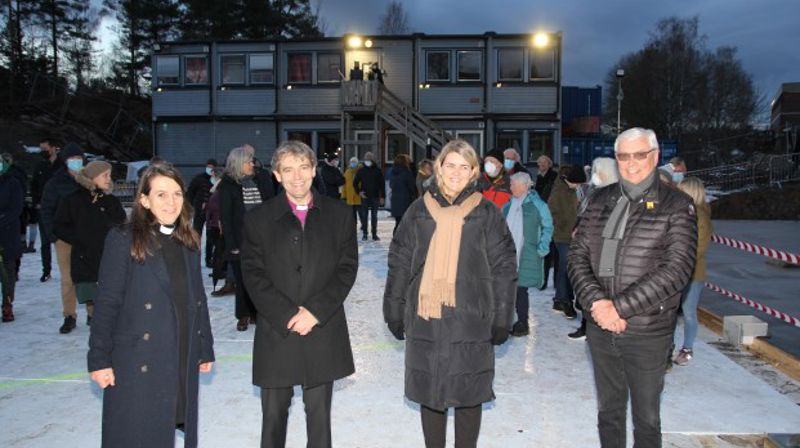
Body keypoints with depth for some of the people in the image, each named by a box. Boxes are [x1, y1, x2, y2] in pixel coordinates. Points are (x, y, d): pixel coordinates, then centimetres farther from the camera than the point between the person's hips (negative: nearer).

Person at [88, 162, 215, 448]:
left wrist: (206, 348, 12)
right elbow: (106, 303, -8)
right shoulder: (122, 240, -7)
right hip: (137, 363, -4)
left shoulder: (189, 243, 9)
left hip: (182, 361, 5)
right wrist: (99, 359, -10)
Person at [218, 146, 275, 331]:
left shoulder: (261, 181, 7)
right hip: (240, 241, -2)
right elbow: (225, 217, -5)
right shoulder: (228, 186, -2)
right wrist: (232, 245, -11)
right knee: (242, 280, 6)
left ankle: (256, 312, 17)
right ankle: (243, 315, 19)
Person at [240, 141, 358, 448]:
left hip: (323, 332, 0)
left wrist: (315, 312, -11)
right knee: (274, 413, 11)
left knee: (319, 413, 11)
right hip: (276, 331, 0)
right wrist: (288, 316, -13)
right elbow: (254, 275, -3)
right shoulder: (258, 218, 3)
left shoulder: (339, 214, 4)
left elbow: (347, 268, -1)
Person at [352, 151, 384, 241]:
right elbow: (355, 183, 10)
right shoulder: (361, 170, 5)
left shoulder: (377, 170, 3)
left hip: (375, 197, 0)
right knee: (364, 216, 2)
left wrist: (382, 196, -1)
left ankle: (374, 234, 9)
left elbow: (382, 184, 4)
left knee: (374, 216, 4)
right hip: (365, 197, 0)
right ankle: (364, 234, 8)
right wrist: (359, 192, -5)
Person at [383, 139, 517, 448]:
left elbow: (504, 268, 0)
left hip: (471, 320, -1)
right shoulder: (419, 210, 4)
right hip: (425, 319, 2)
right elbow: (399, 263, 7)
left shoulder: (486, 213, 1)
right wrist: (394, 310, 4)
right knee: (429, 394, 12)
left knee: (468, 396, 9)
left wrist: (501, 318, -3)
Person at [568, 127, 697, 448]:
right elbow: (578, 254, 3)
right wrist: (596, 302, -13)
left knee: (646, 417, 12)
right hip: (600, 326, 4)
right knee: (608, 410, 19)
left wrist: (620, 307, -19)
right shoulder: (601, 200, 6)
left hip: (648, 332, -3)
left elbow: (677, 268, -15)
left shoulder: (676, 206, -6)